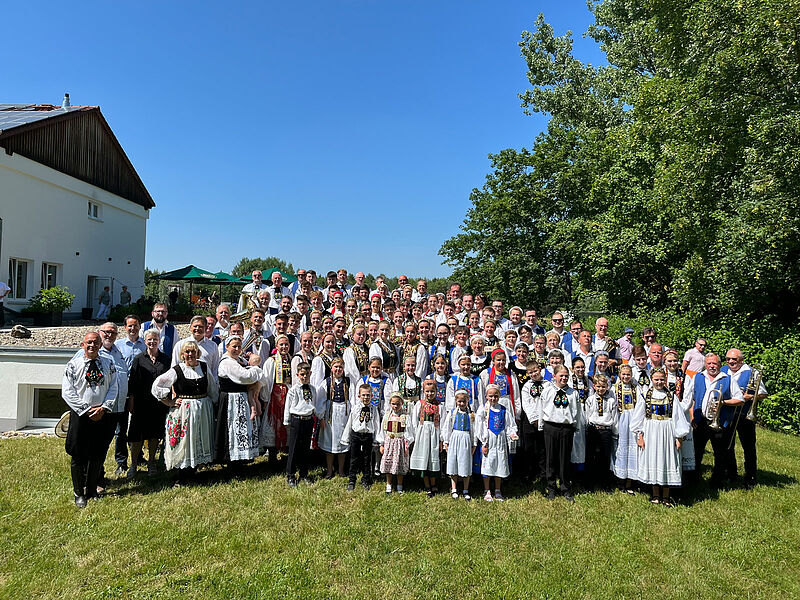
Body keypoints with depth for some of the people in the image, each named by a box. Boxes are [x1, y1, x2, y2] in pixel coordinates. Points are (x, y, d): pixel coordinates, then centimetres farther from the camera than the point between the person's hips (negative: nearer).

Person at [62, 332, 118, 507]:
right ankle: (79, 493, 19)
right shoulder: (74, 365, -1)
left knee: (97, 455, 10)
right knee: (78, 455, 4)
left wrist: (103, 408, -10)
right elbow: (68, 392, -5)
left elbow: (113, 388, 4)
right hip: (80, 415, -2)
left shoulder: (108, 364, 6)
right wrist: (87, 410, -11)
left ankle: (92, 490, 26)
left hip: (103, 415, 2)